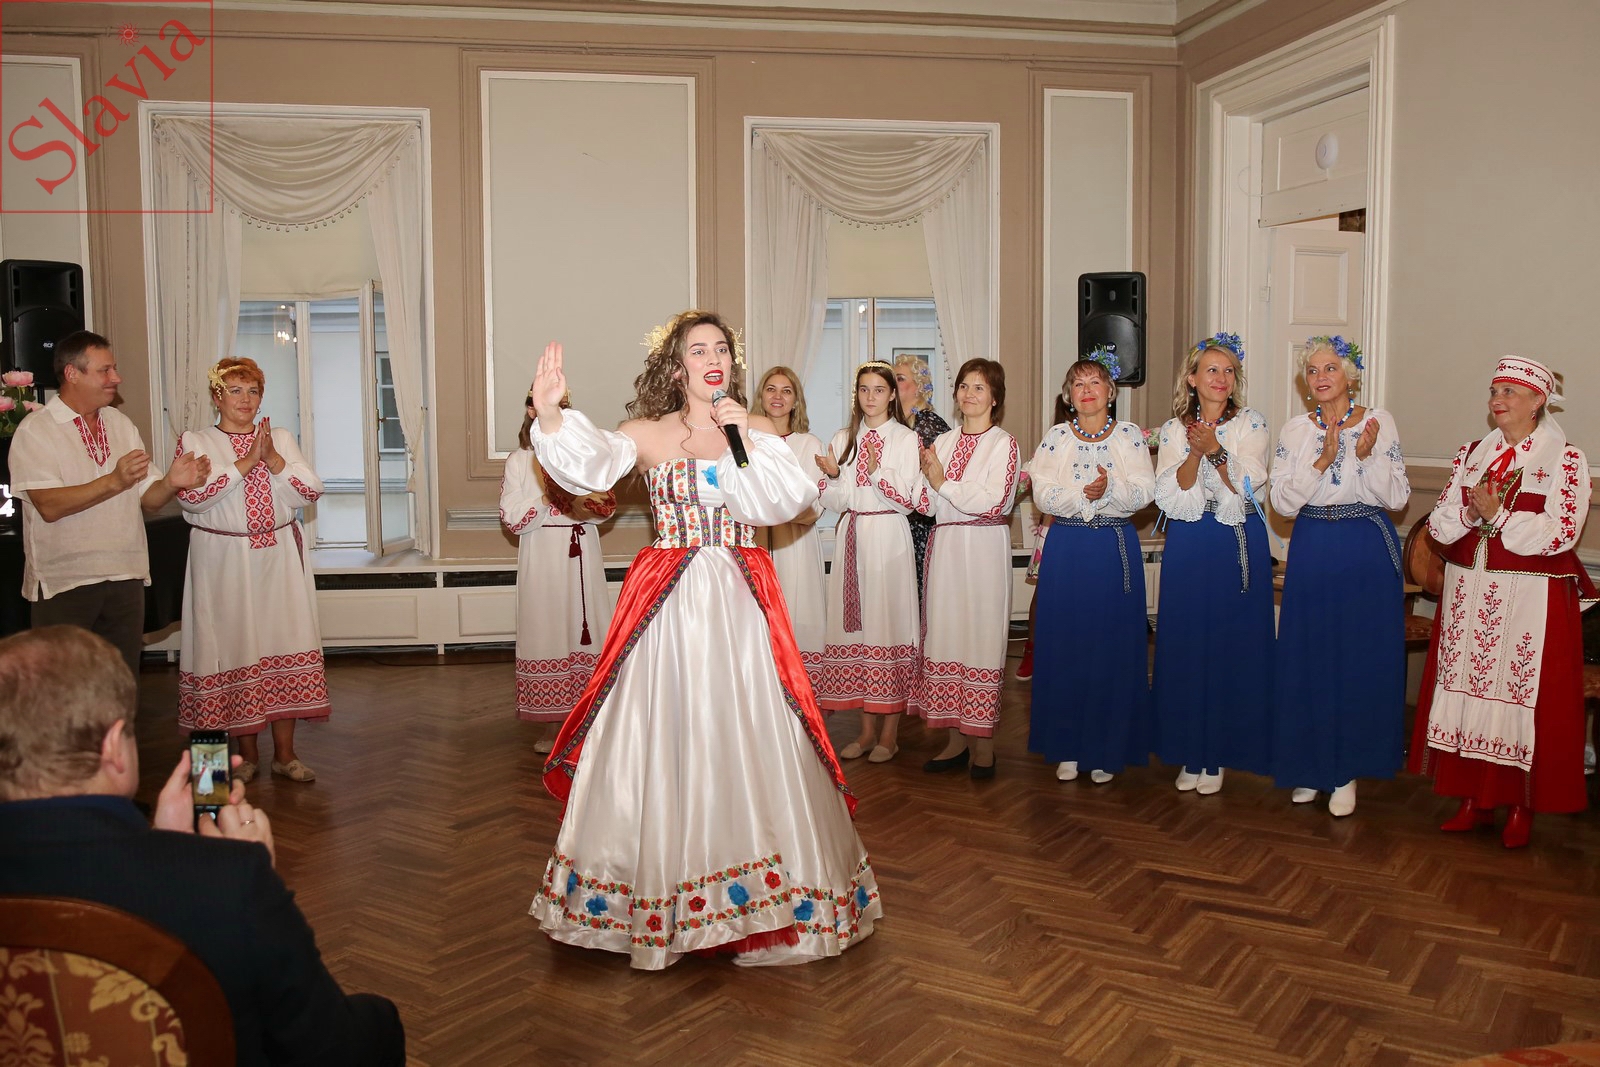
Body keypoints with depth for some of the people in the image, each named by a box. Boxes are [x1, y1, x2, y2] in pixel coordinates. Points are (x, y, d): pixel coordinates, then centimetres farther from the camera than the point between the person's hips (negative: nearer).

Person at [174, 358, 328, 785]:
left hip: (280, 560, 2)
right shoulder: (195, 442, 4)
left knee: (286, 645, -1)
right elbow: (190, 495, -14)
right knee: (235, 648, 0)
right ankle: (247, 754, 14)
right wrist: (246, 462, -15)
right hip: (224, 561, -2)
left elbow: (310, 492, 1)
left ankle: (285, 753, 7)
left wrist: (273, 460, -12)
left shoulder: (282, 438, 12)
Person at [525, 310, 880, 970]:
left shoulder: (758, 430, 10)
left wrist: (746, 440, -11)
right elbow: (591, 465, -15)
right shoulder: (647, 434, 4)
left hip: (741, 601, 1)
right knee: (662, 737, 1)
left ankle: (753, 885, 17)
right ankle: (656, 891, 16)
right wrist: (549, 414, -32)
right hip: (667, 605, -1)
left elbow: (795, 498, -3)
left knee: (745, 736, 2)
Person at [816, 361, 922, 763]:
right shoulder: (842, 440, 13)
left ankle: (890, 732, 5)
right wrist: (832, 476, -8)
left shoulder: (906, 439, 0)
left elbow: (906, 500, -6)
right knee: (857, 622, 4)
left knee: (889, 620, -4)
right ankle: (867, 729, 13)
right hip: (851, 536, 4)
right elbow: (835, 501, 10)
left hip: (888, 537, -4)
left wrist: (877, 472, -18)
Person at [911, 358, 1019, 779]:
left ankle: (983, 743, 6)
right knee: (946, 635, 4)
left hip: (984, 549, -5)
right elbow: (927, 505, 8)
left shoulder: (1004, 444, -1)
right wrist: (924, 474, -10)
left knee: (982, 637, -3)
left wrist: (943, 482, -9)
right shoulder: (942, 443, 14)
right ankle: (956, 740, 12)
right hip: (945, 548, 5)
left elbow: (994, 501, -13)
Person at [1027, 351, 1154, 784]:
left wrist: (1111, 489, -24)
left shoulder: (1130, 436, 5)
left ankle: (1106, 750, 13)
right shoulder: (1055, 437, 5)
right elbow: (1044, 495, -6)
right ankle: (1067, 747, 13)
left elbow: (1145, 492, -6)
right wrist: (1084, 494, -21)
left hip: (1116, 549, 0)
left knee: (1113, 645, 2)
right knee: (1064, 644, 2)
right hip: (1067, 548, 0)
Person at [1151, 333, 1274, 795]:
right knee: (1186, 644, 3)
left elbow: (1248, 485, -9)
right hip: (1188, 547, 2)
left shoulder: (1250, 424, 3)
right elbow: (1169, 494, -5)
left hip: (1239, 547, -1)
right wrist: (1196, 451, -20)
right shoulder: (1173, 429, 7)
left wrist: (1215, 450, -23)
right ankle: (1191, 751, 15)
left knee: (1233, 644, 0)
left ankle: (1219, 753, 12)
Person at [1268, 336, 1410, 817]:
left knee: (1363, 656, 2)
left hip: (1368, 551, -1)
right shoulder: (1294, 431, 4)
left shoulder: (1379, 422, 1)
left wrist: (1368, 456, -18)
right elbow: (1282, 502, -4)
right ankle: (1311, 766, 18)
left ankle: (1347, 770, 14)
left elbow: (1397, 497, -3)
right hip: (1313, 551, 1)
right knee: (1309, 657, 4)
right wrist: (1322, 461, -16)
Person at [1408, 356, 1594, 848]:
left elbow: (1561, 532, -14)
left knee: (1524, 696, -1)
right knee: (1468, 689, 6)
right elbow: (1439, 523, 6)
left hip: (1533, 597, -5)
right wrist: (1470, 512, -13)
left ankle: (1521, 807, 13)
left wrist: (1497, 514, -17)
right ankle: (1475, 799, 17)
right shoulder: (1471, 453, 11)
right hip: (1469, 592, 5)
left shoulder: (1566, 459, -4)